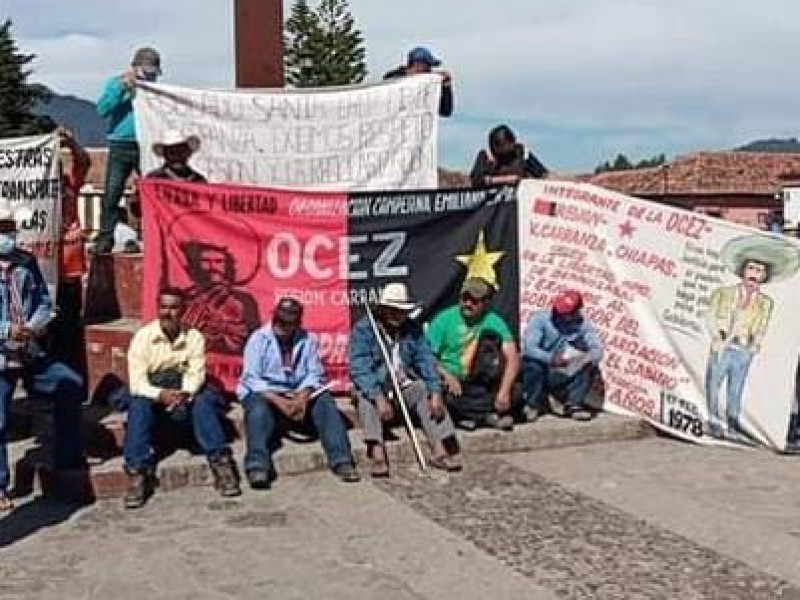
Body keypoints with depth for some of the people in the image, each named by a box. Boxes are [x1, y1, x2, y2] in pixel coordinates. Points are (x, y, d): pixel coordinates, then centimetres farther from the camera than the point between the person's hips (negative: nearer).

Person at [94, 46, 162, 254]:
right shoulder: (115, 84, 7)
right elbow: (102, 110, -7)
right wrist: (122, 87, -12)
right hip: (121, 146, -1)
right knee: (111, 194, -3)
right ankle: (105, 239, 4)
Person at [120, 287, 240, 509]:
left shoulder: (194, 337, -3)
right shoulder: (143, 337, -8)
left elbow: (196, 374, -10)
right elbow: (137, 382, -15)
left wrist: (183, 395, -33)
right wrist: (161, 395, -34)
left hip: (185, 394, 1)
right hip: (151, 395, -1)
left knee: (203, 403, -29)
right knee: (138, 406, -32)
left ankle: (221, 464, -31)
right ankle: (137, 473, -38)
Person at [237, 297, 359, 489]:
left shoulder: (307, 340, 5)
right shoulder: (258, 339, -4)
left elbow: (315, 374, 0)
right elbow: (251, 378, -12)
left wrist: (303, 397, -21)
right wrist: (279, 402, -25)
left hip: (299, 394, 3)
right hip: (264, 393, -2)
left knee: (325, 401, -22)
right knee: (258, 407, -34)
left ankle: (341, 460, -27)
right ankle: (257, 466, -47)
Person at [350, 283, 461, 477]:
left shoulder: (412, 329, 3)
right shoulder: (363, 329, -11)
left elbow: (426, 360, -4)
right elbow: (359, 368, -22)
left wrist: (436, 393, -21)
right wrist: (379, 398, -35)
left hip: (405, 385, 4)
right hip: (374, 386, -4)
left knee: (427, 394, -20)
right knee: (367, 398, -33)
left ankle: (439, 451, -28)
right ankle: (378, 455, -43)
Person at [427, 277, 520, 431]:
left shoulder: (493, 322, -2)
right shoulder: (445, 319, -3)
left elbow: (513, 358, -12)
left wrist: (504, 391, -26)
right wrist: (447, 376, -25)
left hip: (478, 384, 2)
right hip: (452, 383, -2)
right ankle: (490, 411, -15)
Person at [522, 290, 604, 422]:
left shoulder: (583, 323, -4)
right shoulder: (540, 318, -13)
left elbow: (597, 350, -12)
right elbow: (529, 348, -25)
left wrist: (585, 359, -36)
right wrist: (551, 358, -42)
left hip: (565, 375, 3)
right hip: (539, 373, -3)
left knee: (589, 367, -19)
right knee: (532, 364, -34)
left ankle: (574, 404, -11)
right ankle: (534, 405, -15)